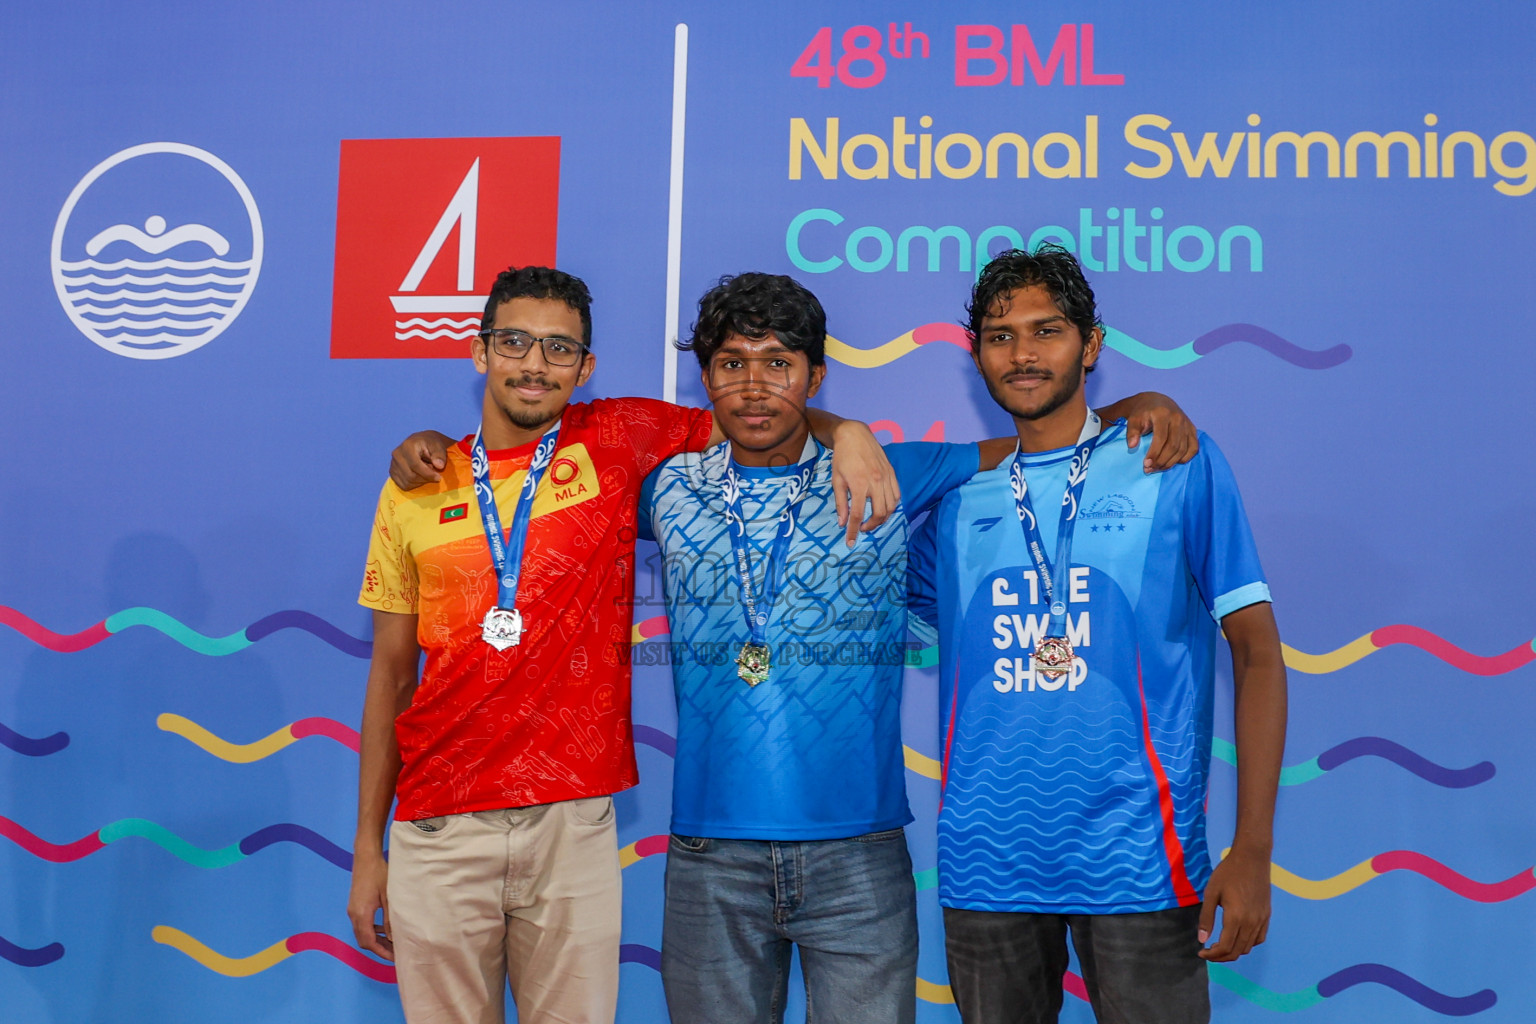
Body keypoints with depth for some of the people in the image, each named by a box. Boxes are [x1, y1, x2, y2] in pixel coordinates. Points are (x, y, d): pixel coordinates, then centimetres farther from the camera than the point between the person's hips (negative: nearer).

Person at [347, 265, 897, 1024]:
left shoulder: (617, 441, 3)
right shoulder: (415, 490, 7)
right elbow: (390, 675, 10)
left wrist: (845, 432, -10)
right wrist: (367, 847, 10)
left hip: (574, 824, -1)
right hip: (438, 828, 1)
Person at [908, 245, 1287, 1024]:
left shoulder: (1176, 465, 1)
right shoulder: (956, 500, 9)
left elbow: (1256, 651, -2)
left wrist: (1252, 850, -8)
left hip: (1135, 860, -3)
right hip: (985, 862, 3)